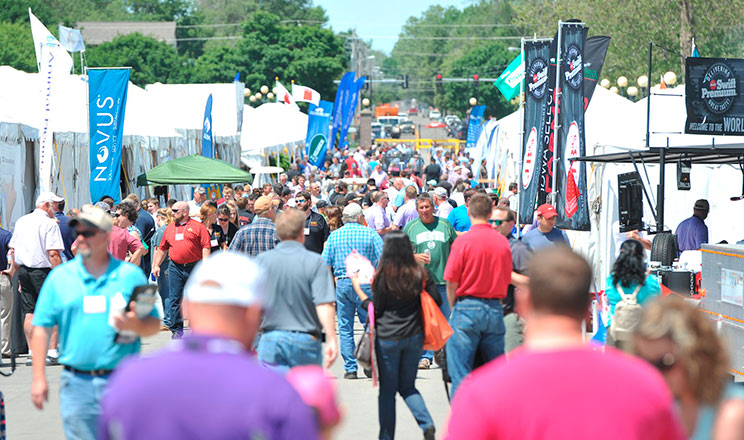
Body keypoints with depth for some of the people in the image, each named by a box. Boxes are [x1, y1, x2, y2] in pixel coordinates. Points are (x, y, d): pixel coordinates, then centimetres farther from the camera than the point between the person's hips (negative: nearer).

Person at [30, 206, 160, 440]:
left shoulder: (131, 275, 6)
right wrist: (38, 376, 0)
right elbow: (42, 327, 7)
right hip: (77, 383, 1)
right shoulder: (59, 277, 7)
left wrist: (136, 325, -16)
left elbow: (154, 324, 8)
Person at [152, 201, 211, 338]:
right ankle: (177, 329, 2)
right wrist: (156, 265, 15)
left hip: (194, 267, -3)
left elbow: (206, 247, -4)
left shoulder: (197, 227, 0)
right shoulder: (169, 228, 14)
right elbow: (162, 249, 20)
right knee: (175, 298, -2)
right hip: (175, 268, 3)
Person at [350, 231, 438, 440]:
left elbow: (375, 309, -5)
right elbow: (436, 300, 2)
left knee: (387, 390, 8)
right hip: (414, 337, 3)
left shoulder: (383, 276, -11)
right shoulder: (420, 274, -3)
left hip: (387, 338, -3)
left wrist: (358, 289, 5)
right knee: (407, 386, 18)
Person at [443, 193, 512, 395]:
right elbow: (507, 280, 12)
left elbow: (451, 282, -6)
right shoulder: (503, 242, 4)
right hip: (495, 309, 4)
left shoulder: (463, 241, -8)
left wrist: (454, 309, 9)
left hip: (467, 309, -4)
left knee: (460, 371, 0)